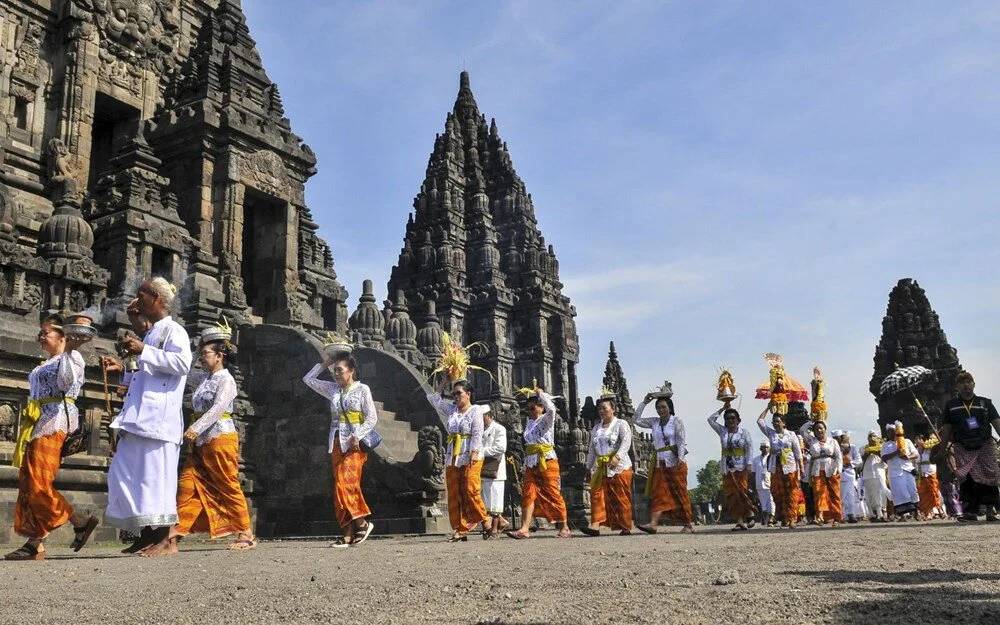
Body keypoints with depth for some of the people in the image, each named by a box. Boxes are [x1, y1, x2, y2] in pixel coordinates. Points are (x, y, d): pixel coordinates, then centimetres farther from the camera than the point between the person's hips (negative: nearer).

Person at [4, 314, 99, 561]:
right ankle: (34, 544, 3)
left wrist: (68, 352, -25)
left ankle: (82, 521, -5)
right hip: (36, 424, 9)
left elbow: (66, 382, -21)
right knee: (28, 485, 3)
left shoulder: (72, 357, -2)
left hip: (54, 422, -9)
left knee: (39, 485, -15)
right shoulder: (47, 363, 25)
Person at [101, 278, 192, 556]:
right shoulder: (151, 333, 25)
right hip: (139, 417, 10)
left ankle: (167, 538, -5)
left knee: (155, 473, -9)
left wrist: (143, 351, -19)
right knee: (126, 472, 7)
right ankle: (149, 534, 13)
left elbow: (182, 363, -20)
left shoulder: (173, 330, -3)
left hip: (158, 415, -10)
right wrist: (123, 367, 21)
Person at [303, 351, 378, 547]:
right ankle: (347, 534, 1)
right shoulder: (333, 389, 14)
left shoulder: (362, 389, -1)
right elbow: (308, 379, 23)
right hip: (337, 443, 6)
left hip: (354, 444, -6)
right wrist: (324, 364, 17)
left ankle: (362, 522, -8)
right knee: (340, 487, 1)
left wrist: (358, 436, -17)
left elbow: (372, 417, -6)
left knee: (345, 484, -19)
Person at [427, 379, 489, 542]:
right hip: (452, 458, 6)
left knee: (470, 491, -15)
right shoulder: (451, 410, 16)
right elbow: (433, 398, 25)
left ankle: (485, 522, -1)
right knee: (454, 495, 2)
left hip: (471, 457, -6)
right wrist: (443, 387, 18)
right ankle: (460, 530, 4)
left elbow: (477, 434, -10)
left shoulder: (475, 411, 0)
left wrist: (474, 453, -19)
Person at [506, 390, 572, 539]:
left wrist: (541, 394, -13)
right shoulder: (530, 422, 16)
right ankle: (524, 529, -9)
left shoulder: (546, 420, -4)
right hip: (531, 464, 6)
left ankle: (565, 528, 7)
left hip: (547, 463, -6)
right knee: (528, 495, -4)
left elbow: (551, 409, -23)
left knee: (553, 495, -3)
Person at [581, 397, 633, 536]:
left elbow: (626, 441, -15)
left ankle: (626, 527, 4)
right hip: (600, 467, 5)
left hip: (618, 466, -5)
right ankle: (595, 525, -15)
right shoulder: (596, 428, 20)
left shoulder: (621, 424, 1)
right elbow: (591, 450, 23)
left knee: (621, 498, -3)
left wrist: (617, 456, -29)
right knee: (597, 494, -8)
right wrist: (589, 467, 17)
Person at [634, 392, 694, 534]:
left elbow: (682, 441, -8)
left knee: (679, 493, -1)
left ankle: (689, 523, 8)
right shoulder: (654, 422, 12)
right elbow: (637, 419, 14)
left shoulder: (676, 421, -2)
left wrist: (680, 458, -20)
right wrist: (644, 402, 11)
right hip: (659, 463, 4)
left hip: (675, 462, -4)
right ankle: (653, 523, -17)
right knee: (658, 493, -6)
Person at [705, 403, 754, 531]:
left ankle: (749, 515, 3)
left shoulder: (743, 432, 2)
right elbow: (711, 419, 9)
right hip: (727, 469, 4)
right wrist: (723, 408, 7)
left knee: (741, 492, -10)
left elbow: (749, 449, -1)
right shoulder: (722, 431, 10)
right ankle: (740, 521, -1)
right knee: (731, 495, -2)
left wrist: (748, 465, -9)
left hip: (741, 468, -3)